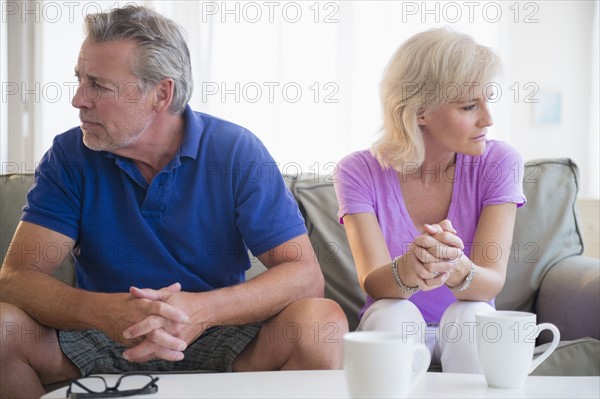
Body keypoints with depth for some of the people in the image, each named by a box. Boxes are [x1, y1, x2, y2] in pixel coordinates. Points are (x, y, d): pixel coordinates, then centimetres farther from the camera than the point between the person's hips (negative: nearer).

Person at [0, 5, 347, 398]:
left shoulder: (237, 152, -9)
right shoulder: (70, 156, -6)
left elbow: (305, 274, -16)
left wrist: (201, 310, -35)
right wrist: (107, 312, -37)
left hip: (217, 338, -1)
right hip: (103, 340, 1)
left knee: (322, 322, -29)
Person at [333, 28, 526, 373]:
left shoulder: (499, 163, -11)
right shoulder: (361, 172, -12)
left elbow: (492, 282, -20)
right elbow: (373, 283, -21)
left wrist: (456, 269, -45)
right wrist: (408, 270, -46)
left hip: (469, 332, 1)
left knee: (470, 314, -32)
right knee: (395, 313, -32)